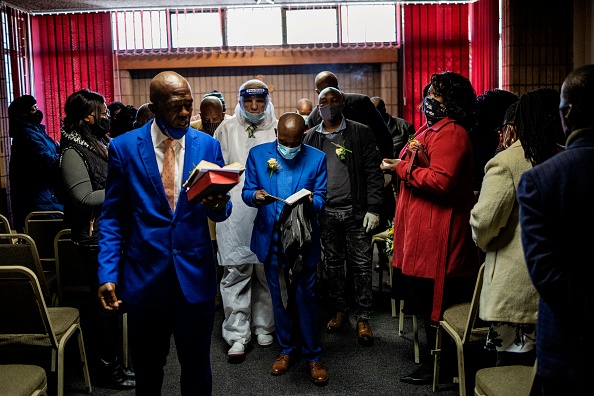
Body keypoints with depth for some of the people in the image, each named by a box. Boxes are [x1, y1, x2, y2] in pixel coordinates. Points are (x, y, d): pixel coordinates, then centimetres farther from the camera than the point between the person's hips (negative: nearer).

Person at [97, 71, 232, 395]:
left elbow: (220, 210, 5)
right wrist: (107, 275, -8)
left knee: (196, 366, 14)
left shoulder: (208, 145, 0)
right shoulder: (124, 147, -3)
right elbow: (112, 218, 0)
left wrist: (219, 205, -19)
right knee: (147, 369, 17)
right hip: (144, 274, 0)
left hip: (195, 274, 1)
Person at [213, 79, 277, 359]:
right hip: (236, 212, -1)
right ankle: (237, 336, 6)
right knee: (236, 273, -2)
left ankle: (264, 327, 23)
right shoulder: (227, 129, 10)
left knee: (268, 271, 7)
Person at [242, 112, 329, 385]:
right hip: (272, 238, 2)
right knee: (279, 296, 14)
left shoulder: (317, 158, -4)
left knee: (305, 296, 3)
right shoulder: (258, 154, -1)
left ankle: (312, 356, 19)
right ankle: (286, 349, 32)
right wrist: (255, 196, -25)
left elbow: (321, 199, -5)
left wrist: (310, 201, -29)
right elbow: (246, 192, -1)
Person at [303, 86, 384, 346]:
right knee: (333, 264, 13)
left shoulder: (361, 133, 1)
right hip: (325, 212, 2)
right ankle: (340, 310, 29)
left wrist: (373, 208, -9)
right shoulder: (310, 137, 8)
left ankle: (362, 318, 13)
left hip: (356, 210, -2)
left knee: (361, 266, 1)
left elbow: (373, 172, -3)